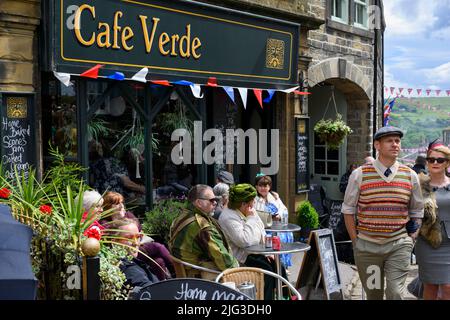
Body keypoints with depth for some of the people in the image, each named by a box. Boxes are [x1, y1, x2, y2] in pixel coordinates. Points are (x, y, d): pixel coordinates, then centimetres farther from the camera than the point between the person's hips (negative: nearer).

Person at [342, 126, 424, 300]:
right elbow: (348, 210, 3)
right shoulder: (359, 175, -4)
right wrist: (356, 241, 2)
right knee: (373, 294, 11)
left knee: (395, 293, -10)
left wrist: (411, 239, 4)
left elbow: (417, 212, 12)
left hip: (399, 246, 0)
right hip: (367, 246, 0)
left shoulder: (410, 176, 2)